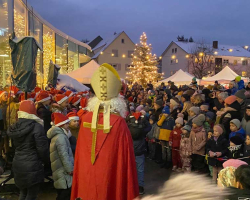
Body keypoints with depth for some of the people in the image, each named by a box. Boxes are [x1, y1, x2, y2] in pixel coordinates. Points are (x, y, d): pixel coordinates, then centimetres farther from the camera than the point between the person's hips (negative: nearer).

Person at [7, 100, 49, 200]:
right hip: (33, 165, -6)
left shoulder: (15, 127, 2)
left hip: (18, 164, 7)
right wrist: (45, 160, 0)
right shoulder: (37, 127, -18)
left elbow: (16, 146, 11)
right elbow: (42, 148, -15)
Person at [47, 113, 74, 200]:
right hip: (64, 173, -10)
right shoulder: (61, 137, -16)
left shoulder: (56, 135, 16)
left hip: (59, 172, 10)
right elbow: (64, 156, -19)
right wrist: (70, 169, -14)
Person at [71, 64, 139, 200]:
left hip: (86, 177, 4)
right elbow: (126, 154, -14)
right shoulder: (119, 122, -19)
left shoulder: (86, 118, -8)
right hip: (110, 178, -3)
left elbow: (79, 153, 2)